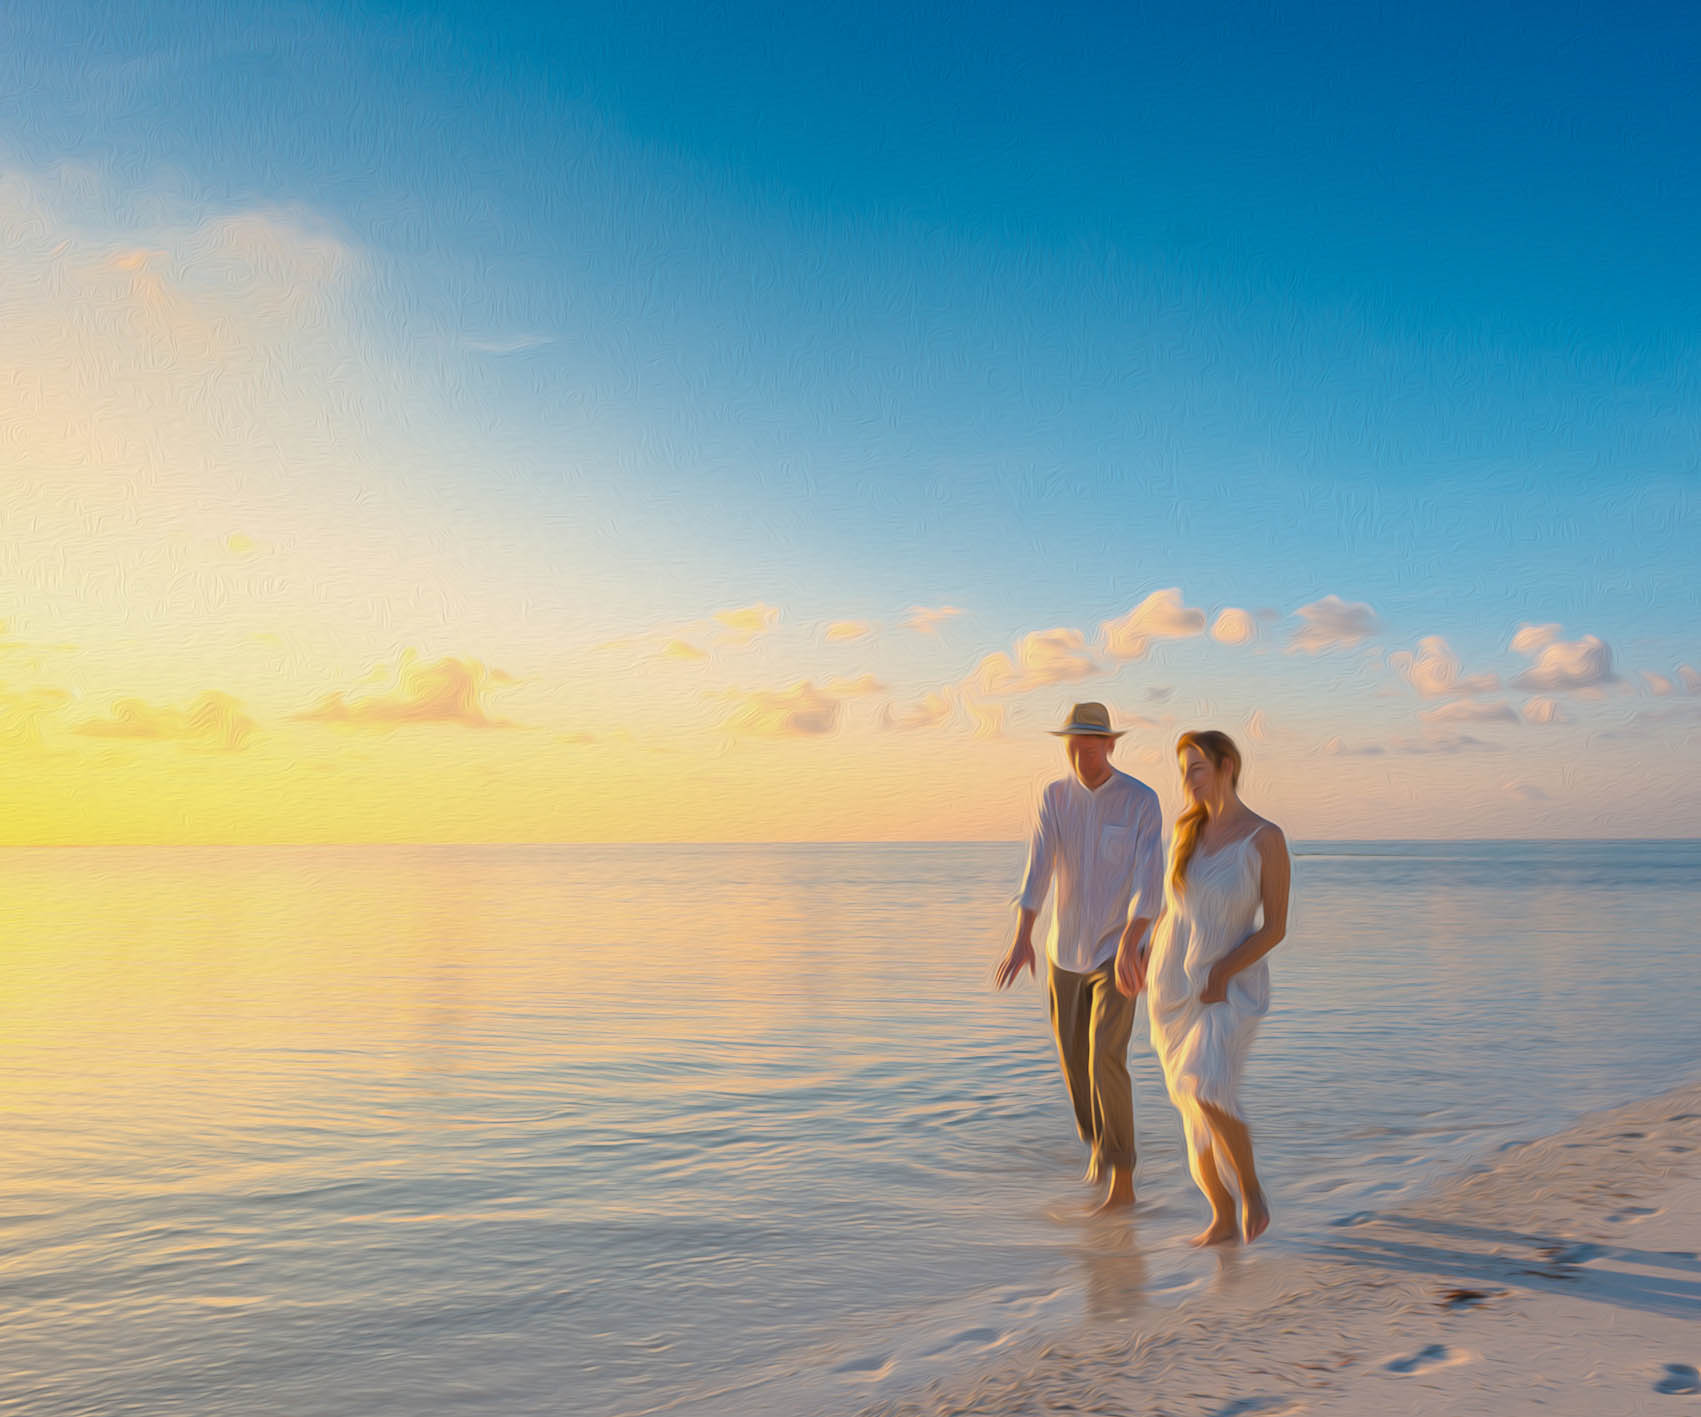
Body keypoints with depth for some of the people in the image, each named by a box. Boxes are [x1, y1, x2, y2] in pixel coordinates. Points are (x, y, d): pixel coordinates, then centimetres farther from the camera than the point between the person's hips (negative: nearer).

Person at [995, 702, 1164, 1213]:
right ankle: (1101, 1139, 42)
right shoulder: (1053, 797, -4)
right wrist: (1022, 939, -30)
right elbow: (1036, 871, -15)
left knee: (1105, 1061, -17)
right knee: (1075, 1063, 11)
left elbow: (1149, 882, -23)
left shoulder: (1143, 802, -14)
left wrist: (1129, 944, -40)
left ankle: (1122, 1181, -7)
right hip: (1066, 952, 4)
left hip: (1117, 952, -4)